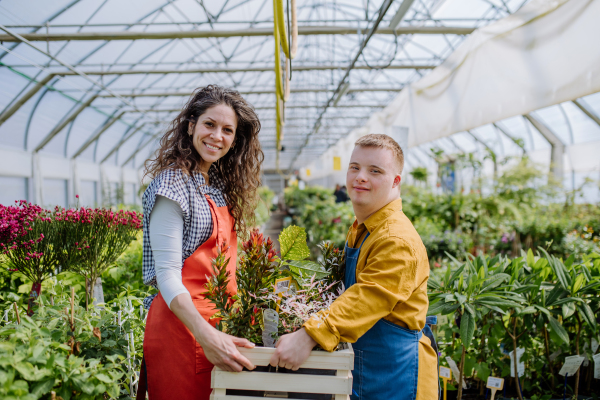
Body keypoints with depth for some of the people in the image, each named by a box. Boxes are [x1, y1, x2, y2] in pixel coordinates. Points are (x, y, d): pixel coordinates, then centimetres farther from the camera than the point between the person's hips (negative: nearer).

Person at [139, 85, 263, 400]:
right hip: (182, 321, -7)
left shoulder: (220, 185, 11)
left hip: (218, 322, 7)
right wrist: (205, 335, -30)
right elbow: (166, 273, -19)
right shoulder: (173, 184, -13)